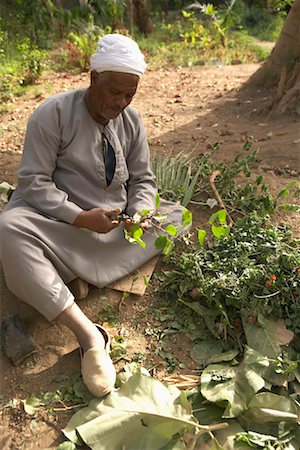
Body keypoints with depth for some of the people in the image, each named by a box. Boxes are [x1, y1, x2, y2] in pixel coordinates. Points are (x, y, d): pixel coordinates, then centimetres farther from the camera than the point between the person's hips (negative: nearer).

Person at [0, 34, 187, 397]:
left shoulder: (131, 120, 4)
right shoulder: (53, 113, -11)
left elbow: (142, 179, 7)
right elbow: (33, 181, -15)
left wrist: (140, 215, -15)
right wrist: (80, 218, -26)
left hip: (115, 228, 5)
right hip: (60, 226, -4)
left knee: (177, 217, -9)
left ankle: (77, 274, -16)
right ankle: (88, 334, -40)